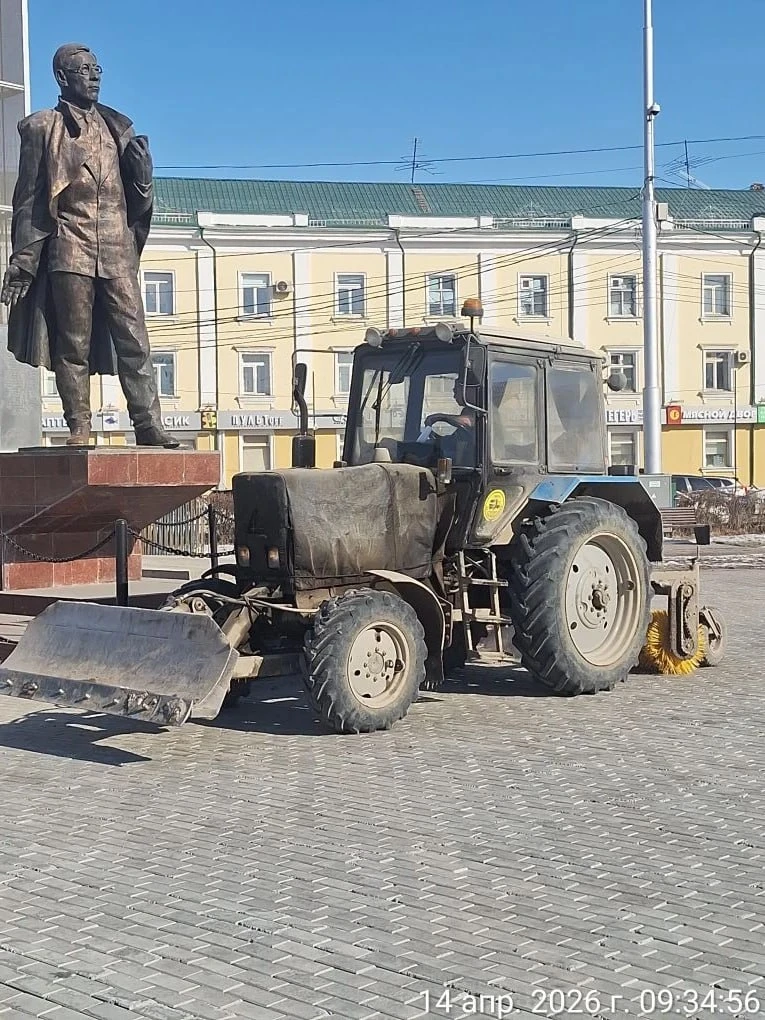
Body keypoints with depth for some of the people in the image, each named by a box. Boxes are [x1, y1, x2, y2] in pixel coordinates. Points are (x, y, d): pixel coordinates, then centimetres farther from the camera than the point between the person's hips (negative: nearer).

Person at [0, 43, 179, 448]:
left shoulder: (117, 126, 20)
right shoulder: (43, 128, 8)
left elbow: (138, 195, 22)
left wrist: (140, 167, 0)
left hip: (117, 250, 3)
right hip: (69, 250, -3)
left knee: (133, 338, -4)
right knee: (72, 343, -2)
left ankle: (149, 427, -4)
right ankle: (79, 428, 4)